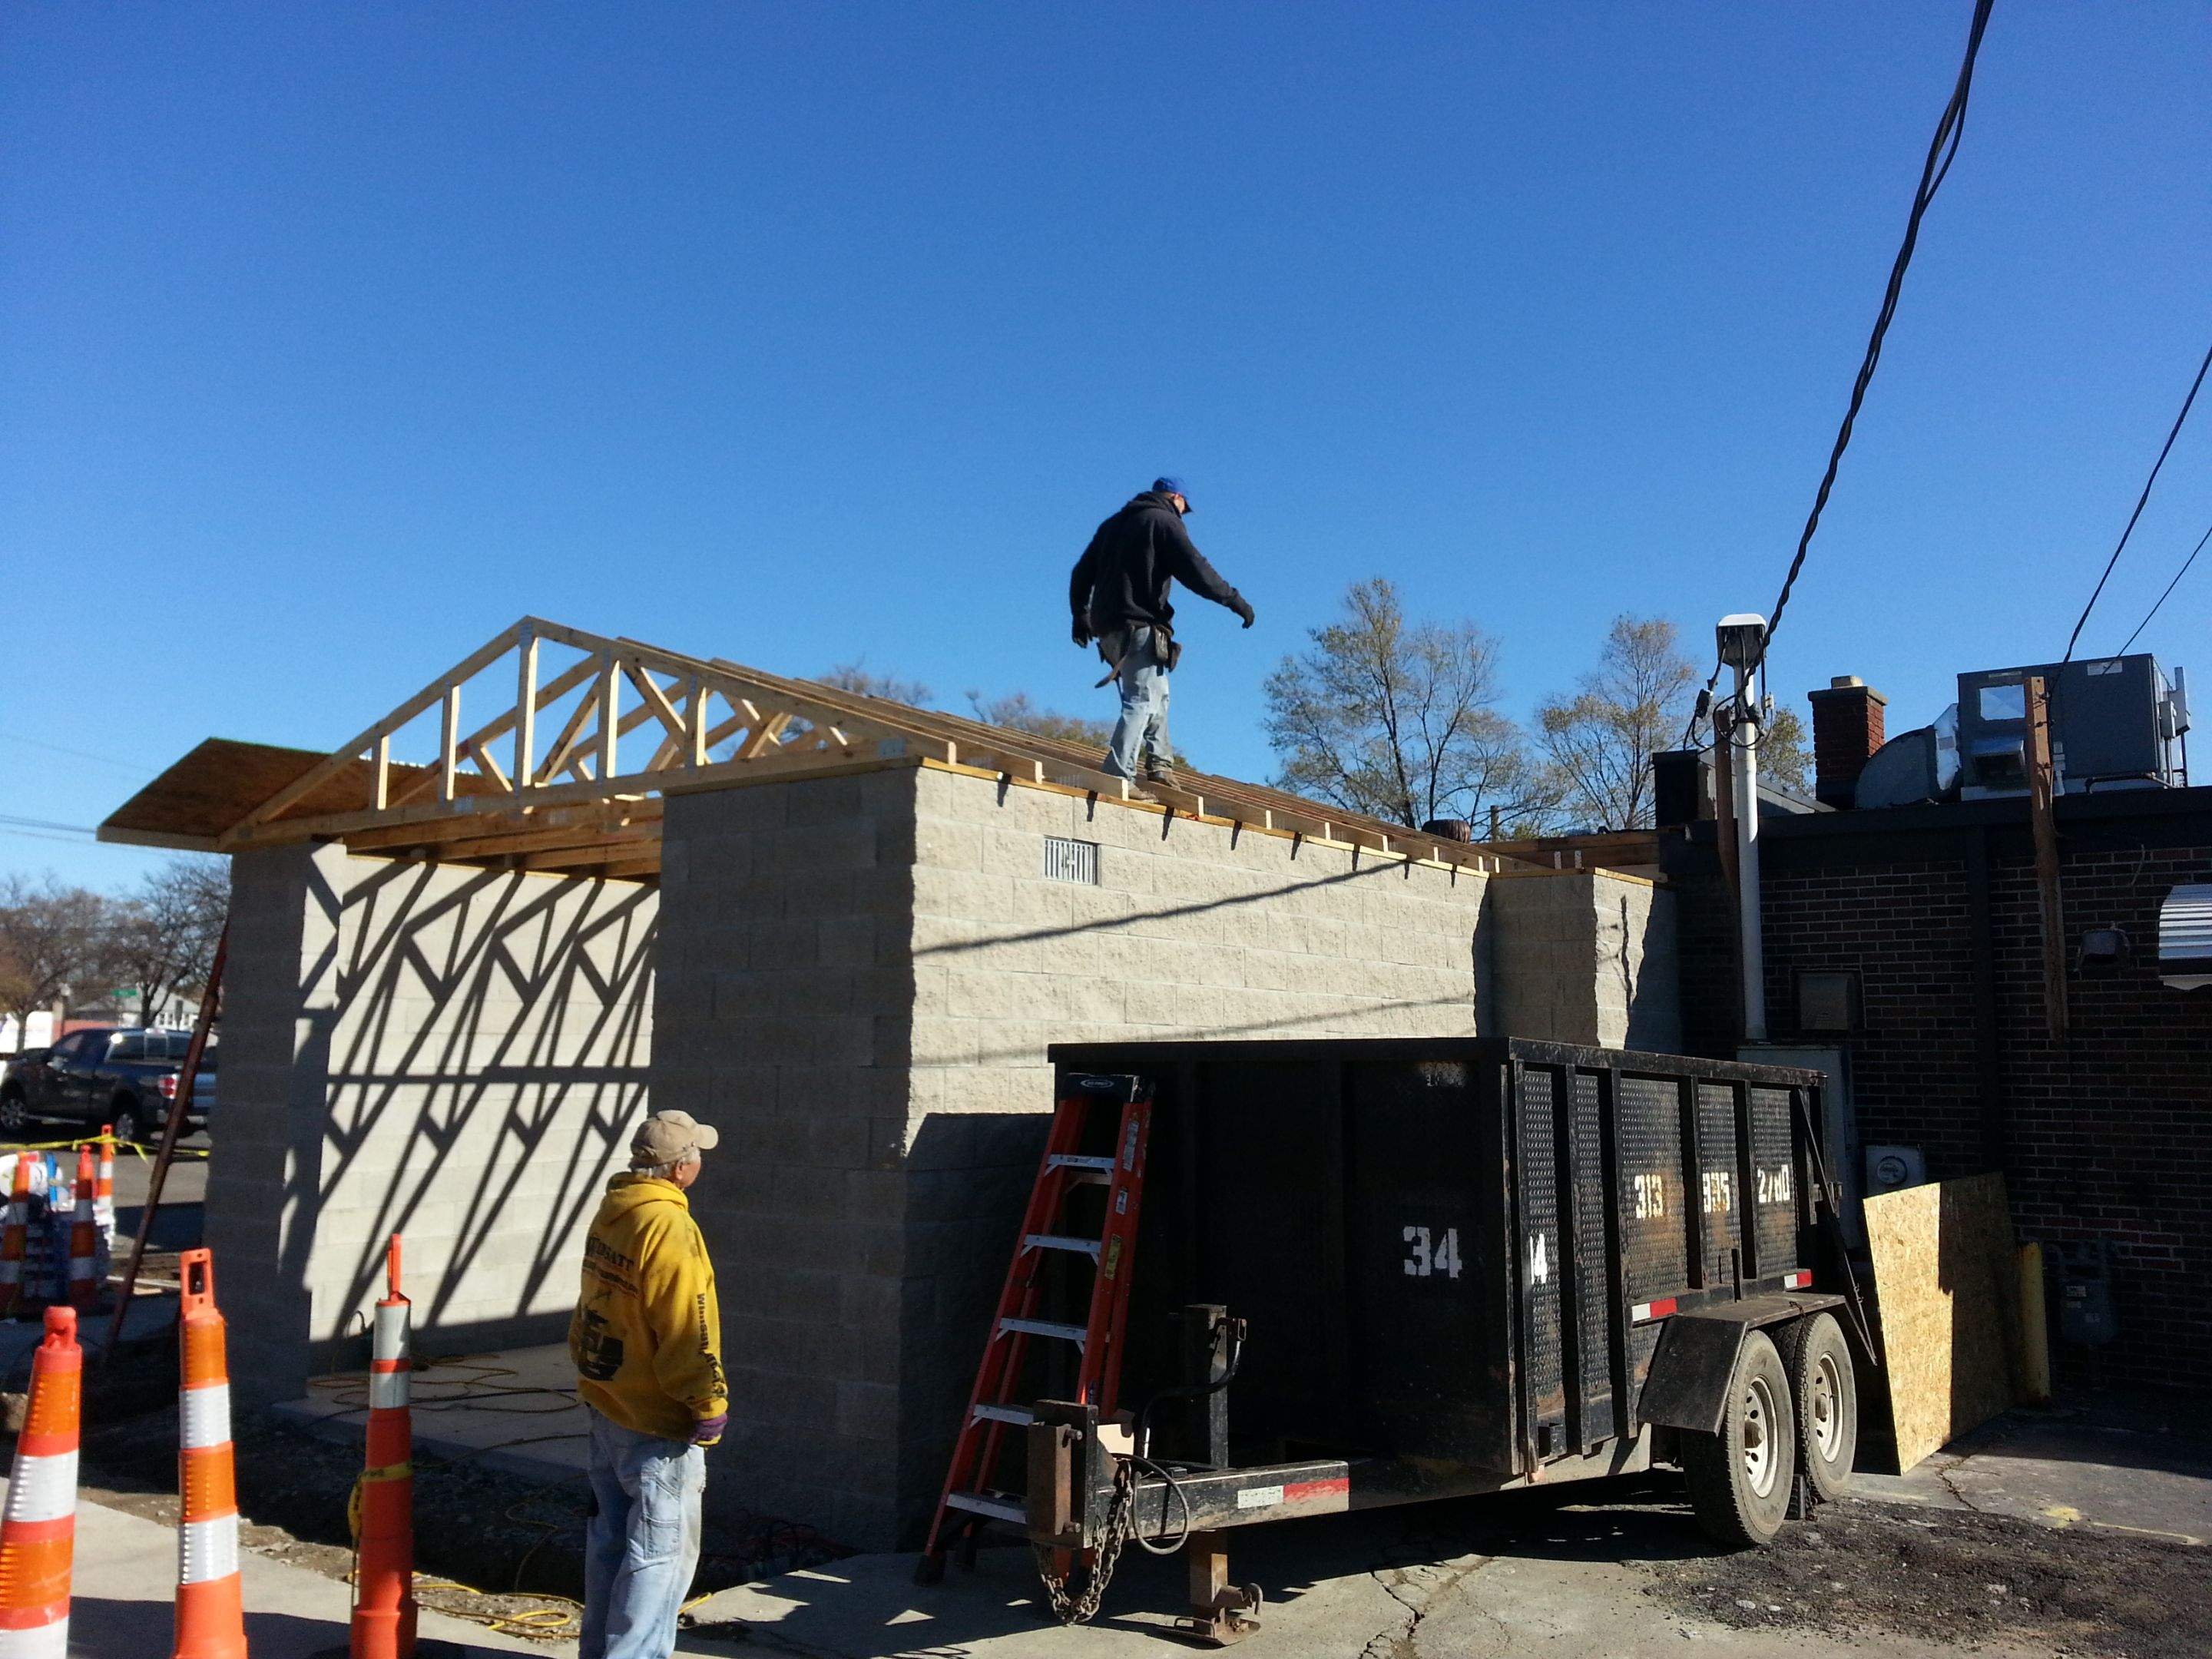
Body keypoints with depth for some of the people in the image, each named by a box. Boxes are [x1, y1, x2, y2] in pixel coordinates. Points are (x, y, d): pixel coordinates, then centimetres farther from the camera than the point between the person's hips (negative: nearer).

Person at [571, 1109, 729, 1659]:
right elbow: (687, 1334, -24)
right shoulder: (669, 1229, -24)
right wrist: (710, 1406, -15)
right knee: (662, 1552, 2)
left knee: (609, 1539, 20)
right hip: (658, 1425, -9)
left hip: (605, 1406, 9)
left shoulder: (609, 1215, 4)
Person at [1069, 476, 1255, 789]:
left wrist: (1081, 616, 34)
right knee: (1143, 699, -12)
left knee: (1157, 693, 20)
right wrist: (1234, 599, -4)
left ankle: (1158, 763, 14)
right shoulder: (1164, 521, -1)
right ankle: (1118, 773, -23)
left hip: (1107, 628, 8)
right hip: (1140, 626, -8)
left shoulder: (1113, 523, 22)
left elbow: (1082, 573, 24)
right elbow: (1195, 571, -11)